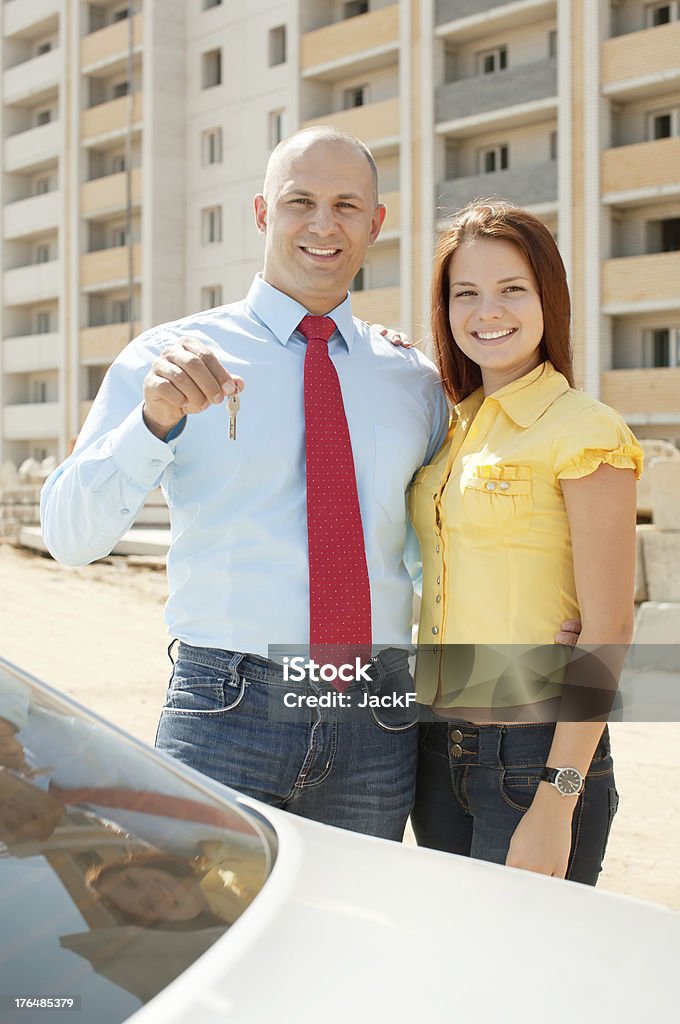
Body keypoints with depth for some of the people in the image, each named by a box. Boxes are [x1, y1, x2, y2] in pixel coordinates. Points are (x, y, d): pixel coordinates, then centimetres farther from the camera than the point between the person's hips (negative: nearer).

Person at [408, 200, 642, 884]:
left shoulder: (583, 431, -10)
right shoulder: (450, 426, 11)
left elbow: (606, 630, -13)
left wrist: (556, 801, -19)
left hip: (533, 751, -6)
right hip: (438, 747, 7)